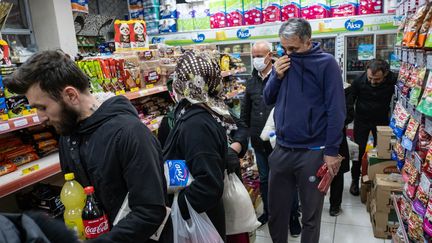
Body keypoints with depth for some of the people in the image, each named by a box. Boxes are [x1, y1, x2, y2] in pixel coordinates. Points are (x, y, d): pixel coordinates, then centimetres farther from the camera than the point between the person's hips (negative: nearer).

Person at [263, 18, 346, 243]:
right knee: (276, 209, 16)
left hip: (313, 152, -4)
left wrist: (331, 151, -13)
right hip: (281, 149, 5)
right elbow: (268, 100, 10)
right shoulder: (283, 62, 8)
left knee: (310, 215, 12)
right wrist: (277, 76, -8)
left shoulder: (326, 63, -7)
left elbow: (336, 110, -10)